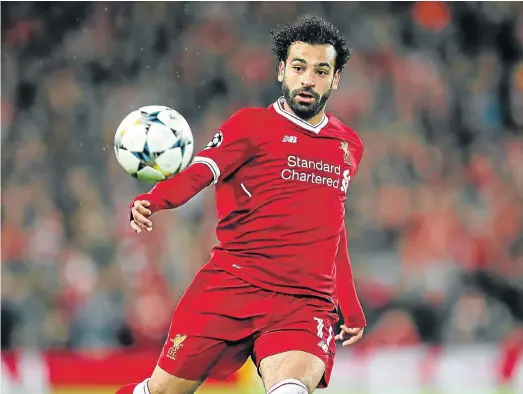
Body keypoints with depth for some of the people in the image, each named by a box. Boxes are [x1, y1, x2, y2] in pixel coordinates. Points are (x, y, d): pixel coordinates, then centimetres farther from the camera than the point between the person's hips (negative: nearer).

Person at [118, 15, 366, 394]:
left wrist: (350, 306, 30)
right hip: (230, 287, -1)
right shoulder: (252, 124, 3)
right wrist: (152, 200, -34)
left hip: (306, 304, 2)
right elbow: (200, 171, -14)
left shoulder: (350, 146, 17)